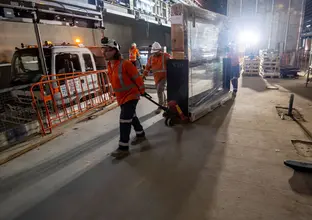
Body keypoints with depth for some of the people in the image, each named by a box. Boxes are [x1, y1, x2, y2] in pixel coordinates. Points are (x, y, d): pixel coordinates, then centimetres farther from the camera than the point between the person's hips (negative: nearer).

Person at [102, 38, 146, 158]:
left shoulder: (125, 64, -22)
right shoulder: (109, 65, 4)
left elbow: (137, 78, -15)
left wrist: (142, 91, -6)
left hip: (131, 95, -8)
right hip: (121, 97, 9)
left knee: (124, 121, -10)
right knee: (131, 116, 21)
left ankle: (123, 148, -1)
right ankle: (140, 135, 41)